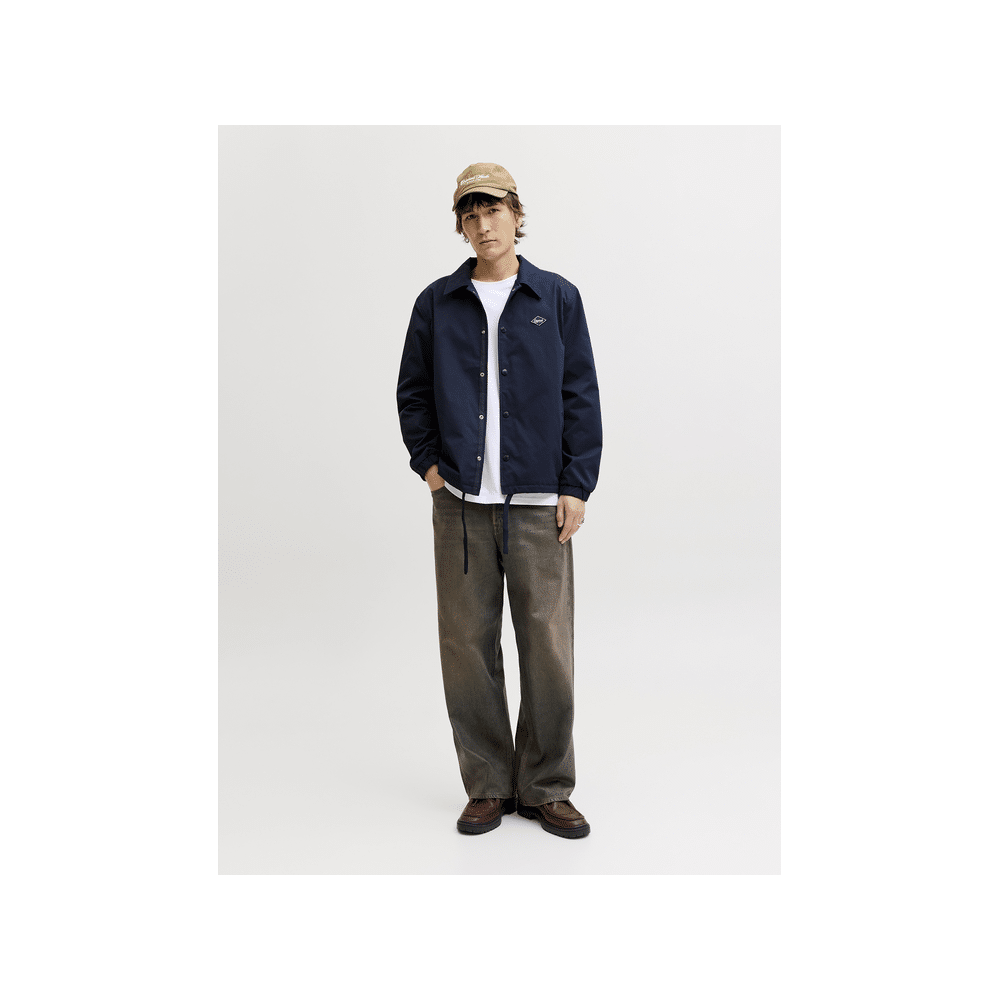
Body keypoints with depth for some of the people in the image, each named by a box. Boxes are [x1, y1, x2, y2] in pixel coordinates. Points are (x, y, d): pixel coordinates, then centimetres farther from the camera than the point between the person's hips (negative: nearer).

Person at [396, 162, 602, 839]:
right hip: (461, 502, 1)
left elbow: (581, 397, 5)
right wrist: (428, 462, 3)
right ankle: (489, 786, 19)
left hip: (539, 502, -1)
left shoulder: (558, 298, 7)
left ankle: (548, 789, 17)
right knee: (467, 645, 3)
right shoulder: (437, 303, 10)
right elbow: (412, 390, 16)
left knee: (548, 646, 0)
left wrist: (576, 486, -1)